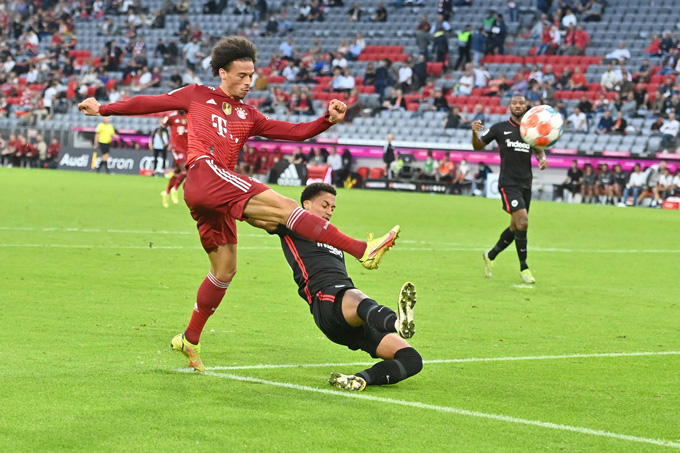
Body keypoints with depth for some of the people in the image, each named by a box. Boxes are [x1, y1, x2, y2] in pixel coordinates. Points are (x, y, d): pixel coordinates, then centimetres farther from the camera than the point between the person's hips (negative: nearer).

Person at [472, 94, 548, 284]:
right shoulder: (500, 128, 1)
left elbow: (539, 149, 18)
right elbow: (478, 146, 7)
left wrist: (543, 159, -5)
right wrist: (474, 133, -14)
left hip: (526, 184, 5)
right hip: (508, 184, -5)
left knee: (516, 227, 12)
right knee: (522, 222, -19)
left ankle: (490, 256, 34)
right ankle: (524, 268, -8)